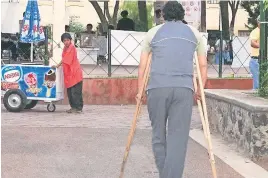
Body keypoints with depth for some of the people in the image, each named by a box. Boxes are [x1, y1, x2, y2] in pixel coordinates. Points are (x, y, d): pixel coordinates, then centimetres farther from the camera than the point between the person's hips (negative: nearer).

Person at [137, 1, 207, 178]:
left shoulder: (153, 32, 16)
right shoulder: (195, 33, 18)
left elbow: (143, 65, 13)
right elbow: (203, 65, 18)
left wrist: (140, 91, 21)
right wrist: (199, 90, 27)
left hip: (157, 87, 0)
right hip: (184, 88, 0)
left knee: (158, 135, 13)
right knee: (178, 138, -2)